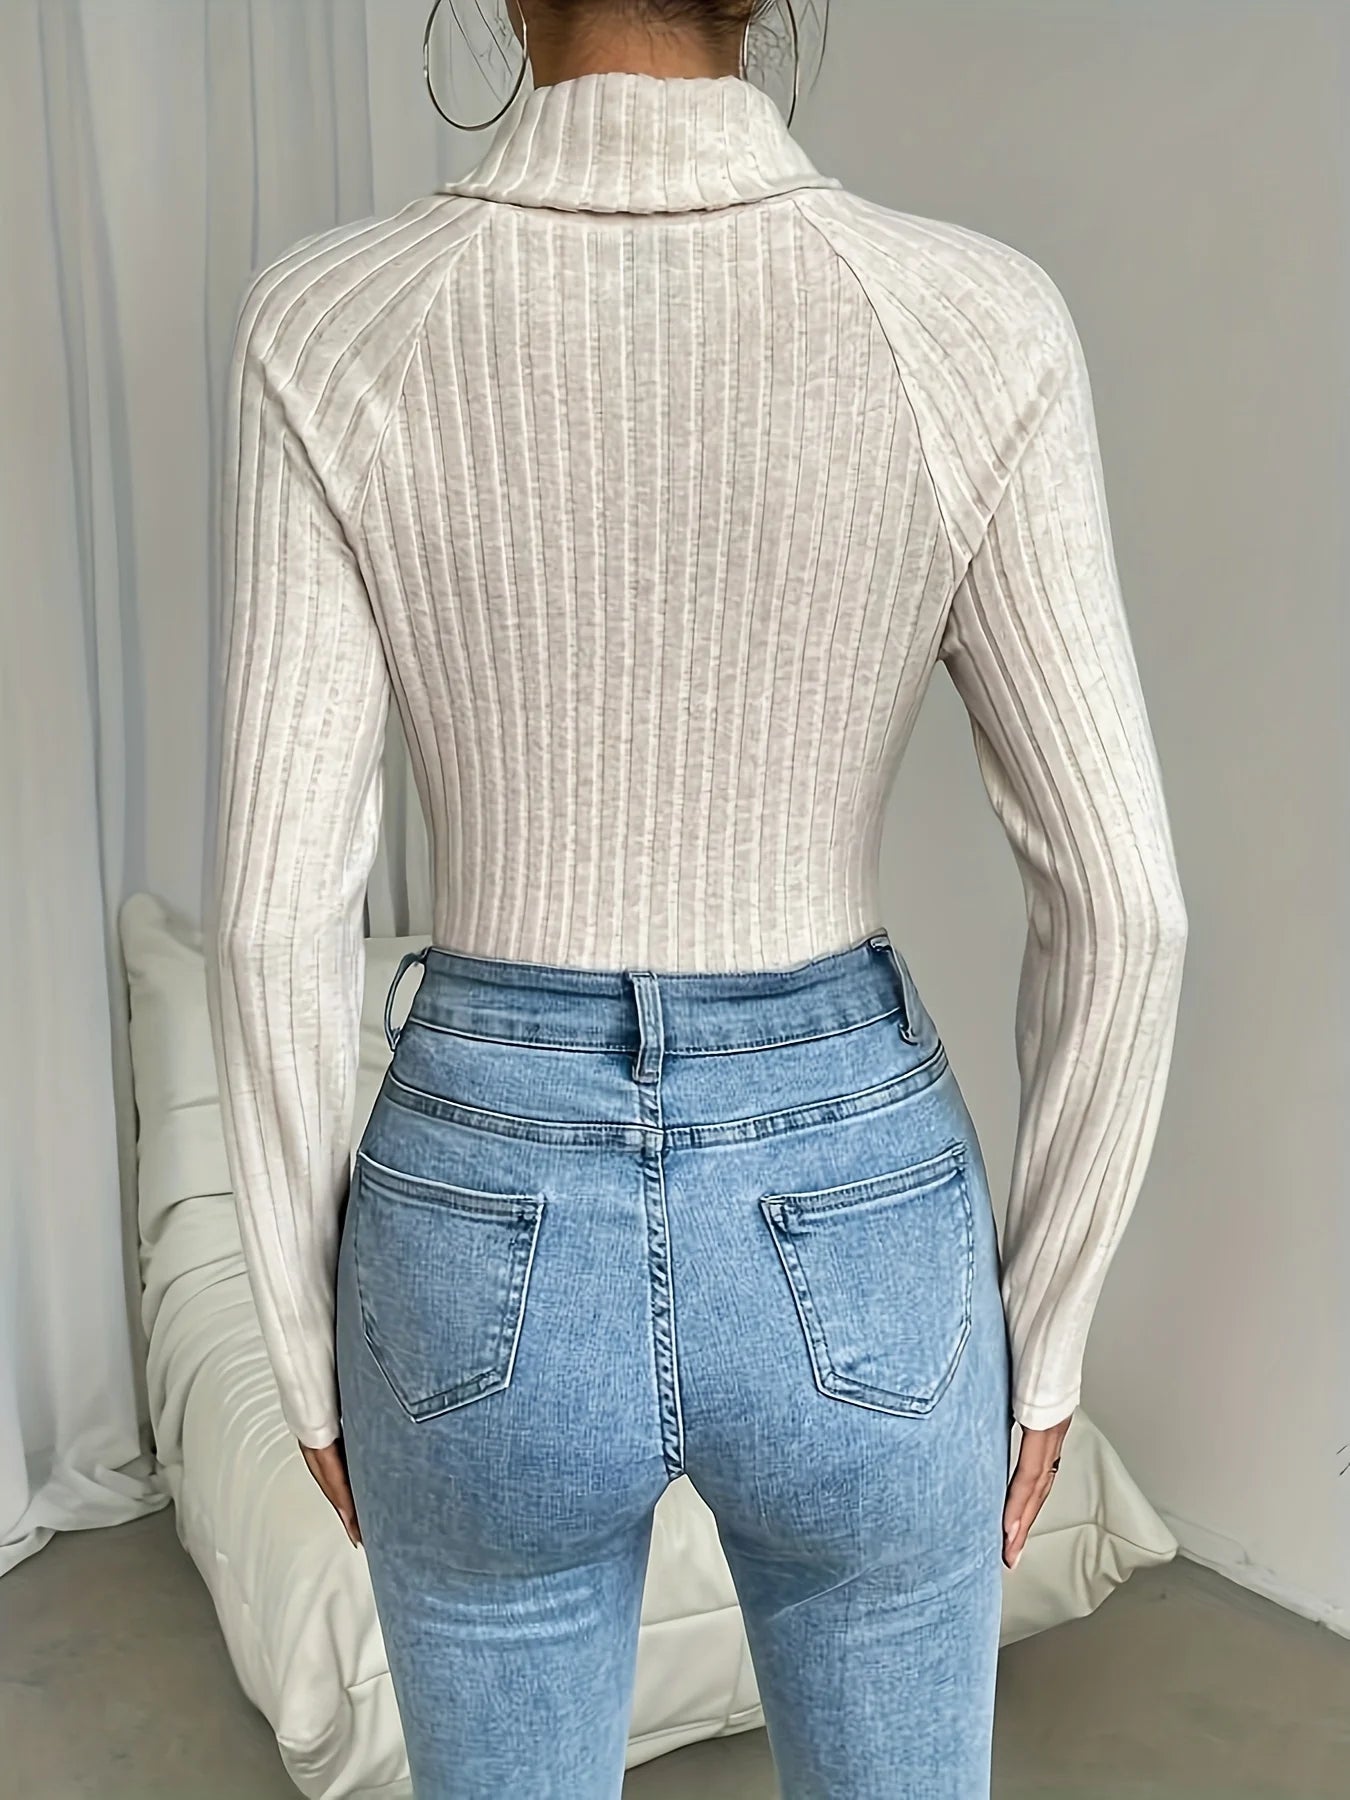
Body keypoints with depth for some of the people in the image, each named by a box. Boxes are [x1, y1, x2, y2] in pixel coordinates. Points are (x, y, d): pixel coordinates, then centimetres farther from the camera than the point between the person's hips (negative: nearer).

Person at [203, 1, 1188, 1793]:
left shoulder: (332, 328, -12)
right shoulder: (973, 324, -11)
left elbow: (280, 915, -11)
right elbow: (1116, 902, -10)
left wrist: (312, 1337, 5)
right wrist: (1045, 1328, 5)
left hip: (492, 1227, 0)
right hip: (855, 1219, 1)